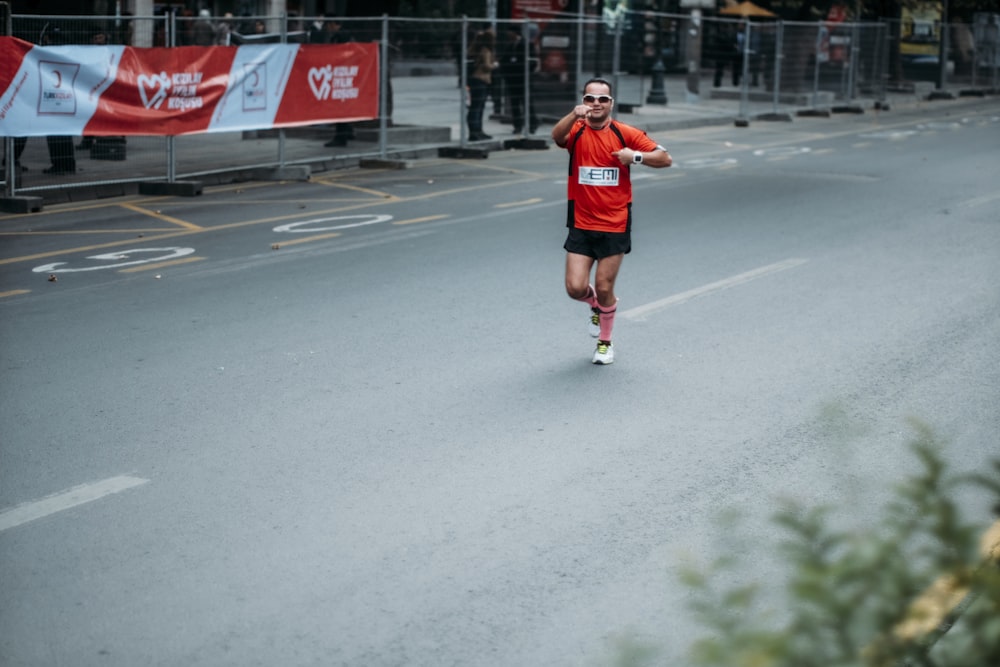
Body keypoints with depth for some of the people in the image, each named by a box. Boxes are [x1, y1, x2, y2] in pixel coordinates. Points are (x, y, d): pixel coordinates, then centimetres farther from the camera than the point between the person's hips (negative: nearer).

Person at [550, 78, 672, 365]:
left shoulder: (626, 134, -2)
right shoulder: (576, 131, -3)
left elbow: (665, 159, -3)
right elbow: (557, 136, -27)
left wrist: (636, 156, -21)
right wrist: (574, 115, -46)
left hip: (615, 226, -1)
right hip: (581, 225, 1)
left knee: (604, 289, 2)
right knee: (575, 289, -6)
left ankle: (605, 342, 28)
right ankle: (597, 305, 31)